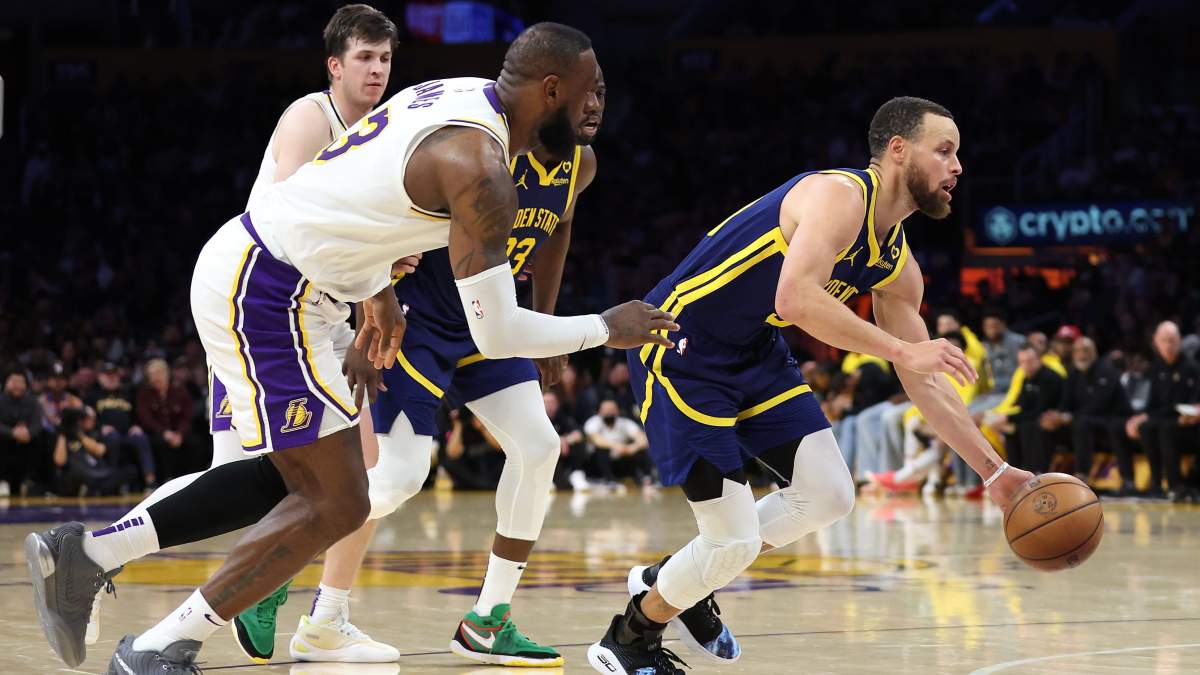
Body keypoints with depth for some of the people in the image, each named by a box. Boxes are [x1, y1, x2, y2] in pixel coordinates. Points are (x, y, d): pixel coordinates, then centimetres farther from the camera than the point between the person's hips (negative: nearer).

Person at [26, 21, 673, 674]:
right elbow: (497, 334, -19)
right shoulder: (480, 169, -19)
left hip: (240, 265, 10)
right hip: (269, 294, -10)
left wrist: (376, 292, 25)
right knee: (337, 503, -4)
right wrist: (607, 329, -6)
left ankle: (85, 554, 16)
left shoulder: (459, 93, 10)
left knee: (299, 478, 18)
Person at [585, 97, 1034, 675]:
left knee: (829, 495, 2)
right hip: (680, 346, -9)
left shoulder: (897, 266, 5)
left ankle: (672, 583, 22)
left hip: (753, 354, 9)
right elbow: (795, 299, -38)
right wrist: (903, 350, -36)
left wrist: (994, 472, 9)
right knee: (734, 541, -11)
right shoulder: (840, 196, -22)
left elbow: (925, 384, 13)